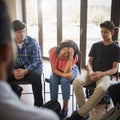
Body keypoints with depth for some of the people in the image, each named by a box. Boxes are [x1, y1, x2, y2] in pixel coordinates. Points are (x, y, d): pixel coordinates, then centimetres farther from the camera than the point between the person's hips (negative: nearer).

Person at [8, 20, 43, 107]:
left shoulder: (32, 42, -15)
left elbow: (38, 62, -17)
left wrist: (25, 72, -31)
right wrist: (13, 71, -25)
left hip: (33, 67, -3)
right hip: (16, 68, 3)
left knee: (35, 76, -37)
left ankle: (38, 105, -19)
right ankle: (16, 89, 10)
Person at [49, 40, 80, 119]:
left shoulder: (73, 56, -30)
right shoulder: (53, 51, -28)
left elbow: (66, 72, -39)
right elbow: (54, 69, -21)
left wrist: (71, 57, -48)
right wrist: (64, 75, -38)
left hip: (71, 70, -2)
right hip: (57, 70, 2)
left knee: (65, 80, -32)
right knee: (52, 79, -29)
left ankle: (65, 107, -16)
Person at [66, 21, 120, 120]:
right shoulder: (95, 45, 13)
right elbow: (89, 62, 13)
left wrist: (101, 74, -17)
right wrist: (90, 72, -10)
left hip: (105, 75, -3)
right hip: (92, 73, 3)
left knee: (101, 88, -40)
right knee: (77, 81, -31)